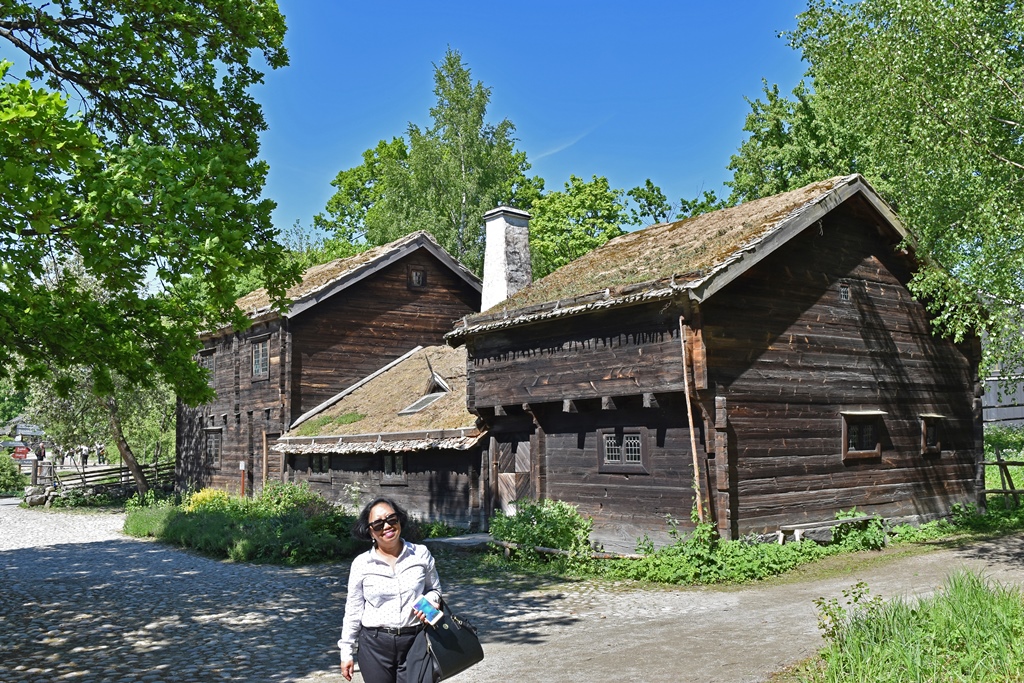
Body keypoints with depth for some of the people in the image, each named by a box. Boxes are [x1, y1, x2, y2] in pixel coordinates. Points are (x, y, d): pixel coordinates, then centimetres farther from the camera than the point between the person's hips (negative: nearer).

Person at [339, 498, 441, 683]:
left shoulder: (421, 554, -2)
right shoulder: (361, 564, -3)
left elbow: (435, 589, 12)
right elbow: (353, 611, 5)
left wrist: (429, 602, -10)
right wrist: (347, 652, 7)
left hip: (415, 641, 0)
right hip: (375, 644, 0)